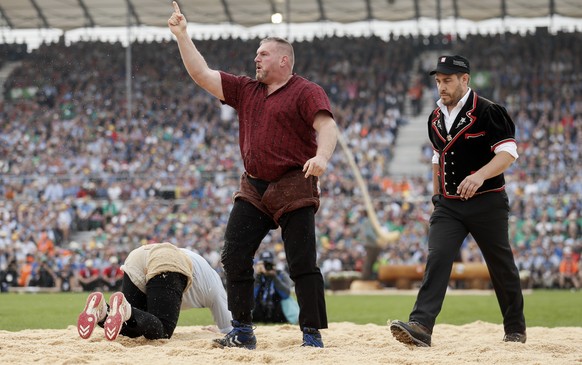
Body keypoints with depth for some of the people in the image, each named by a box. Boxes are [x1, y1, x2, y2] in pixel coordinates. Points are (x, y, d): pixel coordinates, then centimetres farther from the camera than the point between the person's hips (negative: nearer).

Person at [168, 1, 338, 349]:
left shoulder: (306, 92, -5)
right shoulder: (245, 90, 15)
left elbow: (327, 126, -19)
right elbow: (202, 75, 14)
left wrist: (322, 156, -39)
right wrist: (183, 36, 7)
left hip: (294, 188, -7)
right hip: (253, 188, 7)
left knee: (303, 264, -8)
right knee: (234, 257, 2)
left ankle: (313, 334, -5)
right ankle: (242, 333, 7)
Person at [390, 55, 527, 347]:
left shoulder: (488, 112, -10)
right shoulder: (436, 118, 11)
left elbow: (508, 152, -18)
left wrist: (480, 175, -33)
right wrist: (436, 195, 21)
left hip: (487, 203, -5)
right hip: (448, 205, 5)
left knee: (501, 266, 7)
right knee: (437, 258, -14)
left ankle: (515, 330, 25)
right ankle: (420, 327, -26)